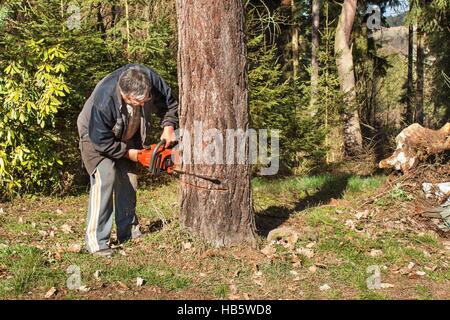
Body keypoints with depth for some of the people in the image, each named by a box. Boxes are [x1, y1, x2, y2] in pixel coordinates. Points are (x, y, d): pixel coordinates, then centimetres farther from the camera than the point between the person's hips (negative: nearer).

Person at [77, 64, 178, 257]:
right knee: (105, 178, -22)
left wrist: (168, 127, -26)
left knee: (128, 180, 5)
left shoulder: (151, 80, -29)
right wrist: (128, 153, -21)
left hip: (126, 136, 6)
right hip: (96, 135, -6)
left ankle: (128, 232, 19)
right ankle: (95, 240, -20)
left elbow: (170, 104, -10)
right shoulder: (104, 99, -42)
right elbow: (101, 140, -30)